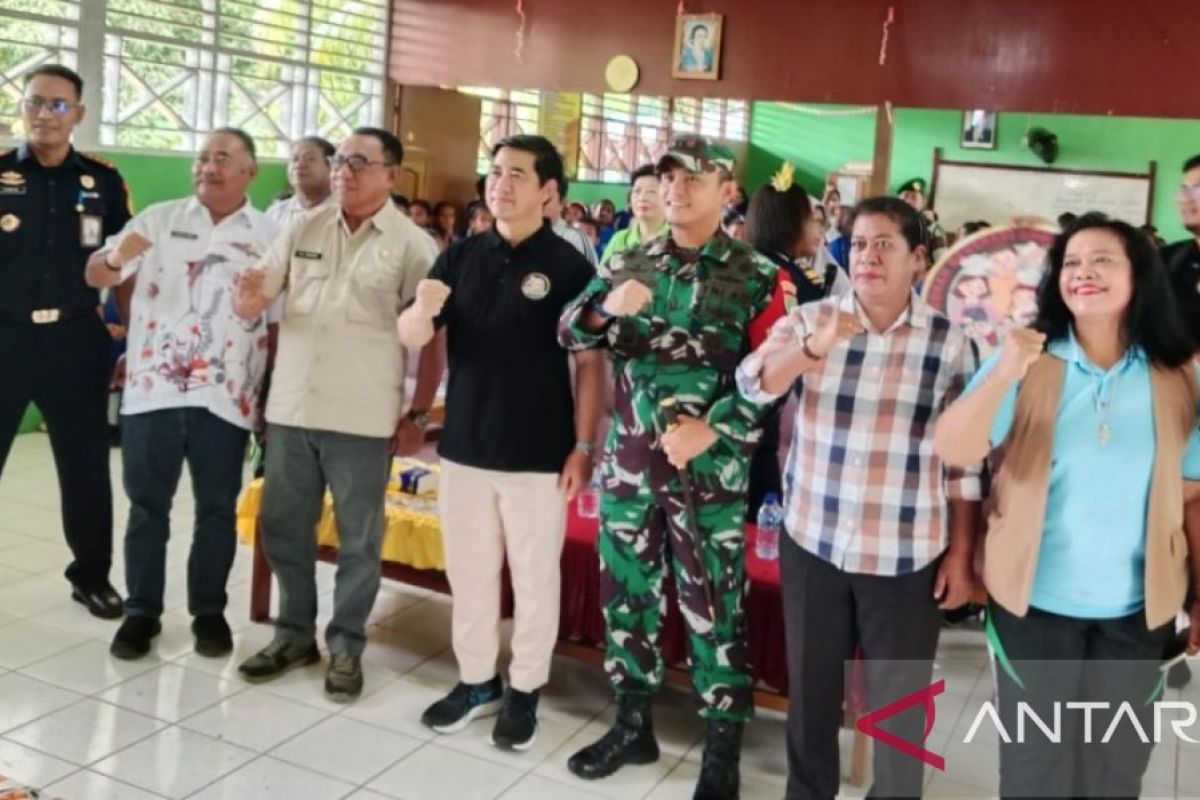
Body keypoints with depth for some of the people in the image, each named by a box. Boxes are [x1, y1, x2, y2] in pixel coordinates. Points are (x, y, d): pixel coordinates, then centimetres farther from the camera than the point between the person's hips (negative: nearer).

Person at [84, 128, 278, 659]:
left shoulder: (270, 237, 4)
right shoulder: (159, 219, 5)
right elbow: (94, 276, 2)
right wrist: (116, 257, -23)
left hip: (225, 398, 0)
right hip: (152, 391, 1)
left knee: (217, 510, 9)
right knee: (147, 507, 8)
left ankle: (209, 611, 22)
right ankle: (141, 611, 21)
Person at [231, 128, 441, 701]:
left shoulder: (413, 245, -4)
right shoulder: (302, 229, 7)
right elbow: (251, 303, 7)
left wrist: (419, 414, -6)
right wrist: (249, 301, -18)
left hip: (362, 418, -4)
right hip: (291, 408, 4)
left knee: (358, 540, 7)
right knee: (282, 528, 14)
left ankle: (346, 646, 23)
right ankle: (294, 632, 31)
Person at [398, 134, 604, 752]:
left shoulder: (569, 267, -6)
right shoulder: (461, 256, 5)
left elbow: (590, 364, -7)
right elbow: (410, 339, 3)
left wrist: (583, 447, -12)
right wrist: (423, 310, -20)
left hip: (539, 455, -4)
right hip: (464, 447, 4)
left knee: (534, 579, 9)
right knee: (469, 574, 15)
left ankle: (524, 689, 25)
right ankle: (476, 679, 32)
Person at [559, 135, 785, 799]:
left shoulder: (756, 278, -3)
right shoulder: (626, 264, 7)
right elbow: (567, 333, 3)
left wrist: (712, 429, -18)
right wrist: (606, 308, -18)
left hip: (710, 471, -4)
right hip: (629, 464, 4)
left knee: (712, 608, 5)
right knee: (625, 592, 14)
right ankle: (632, 725, 32)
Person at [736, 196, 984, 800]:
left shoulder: (949, 343, -1)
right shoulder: (808, 321, -1)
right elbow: (753, 386, -18)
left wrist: (961, 556, 1)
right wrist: (815, 345, -34)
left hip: (906, 554, -1)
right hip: (813, 541, 1)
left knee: (900, 700, 10)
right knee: (811, 685, 16)